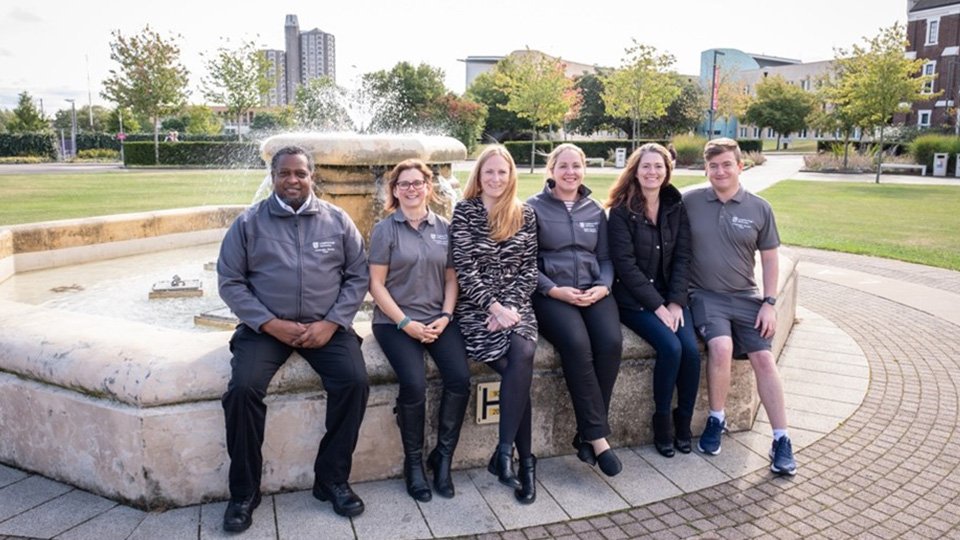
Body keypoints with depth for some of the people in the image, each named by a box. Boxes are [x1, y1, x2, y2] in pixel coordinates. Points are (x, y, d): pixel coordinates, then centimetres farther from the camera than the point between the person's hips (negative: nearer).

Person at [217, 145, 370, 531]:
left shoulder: (337, 220, 5)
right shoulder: (249, 222, 2)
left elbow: (358, 276, 4)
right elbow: (230, 282, 0)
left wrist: (331, 323, -10)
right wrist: (270, 324, -12)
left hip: (326, 325, 1)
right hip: (265, 326, 0)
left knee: (355, 381, -23)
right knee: (242, 389, -24)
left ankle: (332, 479, -3)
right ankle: (244, 491, -3)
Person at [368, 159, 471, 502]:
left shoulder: (444, 228, 10)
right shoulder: (385, 229, 0)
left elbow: (451, 278, 11)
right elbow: (376, 284, -3)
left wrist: (445, 316, -5)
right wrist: (405, 323, -12)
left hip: (438, 319, 3)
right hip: (395, 321, -3)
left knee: (460, 378, -20)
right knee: (414, 385, -25)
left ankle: (443, 457, 0)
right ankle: (413, 463, -1)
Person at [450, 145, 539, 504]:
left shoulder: (525, 215, 10)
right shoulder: (464, 212, 1)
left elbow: (529, 269, 6)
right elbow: (464, 269, -6)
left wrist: (510, 307, -8)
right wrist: (494, 307, -15)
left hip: (515, 305, 2)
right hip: (477, 307, -2)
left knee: (522, 355, -29)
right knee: (519, 366, -24)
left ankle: (504, 452, -18)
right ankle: (525, 459, -12)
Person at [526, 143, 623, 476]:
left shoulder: (595, 210, 18)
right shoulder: (533, 207, 4)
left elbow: (605, 258, 15)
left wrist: (603, 286, -6)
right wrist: (554, 290, -15)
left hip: (593, 291, 4)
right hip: (550, 293, -3)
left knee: (611, 342, -26)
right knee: (577, 344, -33)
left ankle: (587, 435, -15)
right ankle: (598, 435, -22)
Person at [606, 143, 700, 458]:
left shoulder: (676, 208, 8)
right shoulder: (621, 211, -6)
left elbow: (682, 258, 3)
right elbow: (625, 264, -11)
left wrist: (675, 302, -9)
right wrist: (658, 306, -15)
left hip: (671, 297, 4)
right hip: (634, 299, -4)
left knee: (691, 349, -18)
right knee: (671, 348, -24)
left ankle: (684, 421, 4)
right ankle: (662, 421, -2)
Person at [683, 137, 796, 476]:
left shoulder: (759, 208, 3)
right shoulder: (689, 203, -2)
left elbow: (769, 258, 8)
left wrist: (769, 303, 1)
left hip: (745, 297, 2)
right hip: (705, 295, -2)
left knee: (764, 358, -10)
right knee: (721, 347, -26)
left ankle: (781, 440, 3)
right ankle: (716, 421, -4)